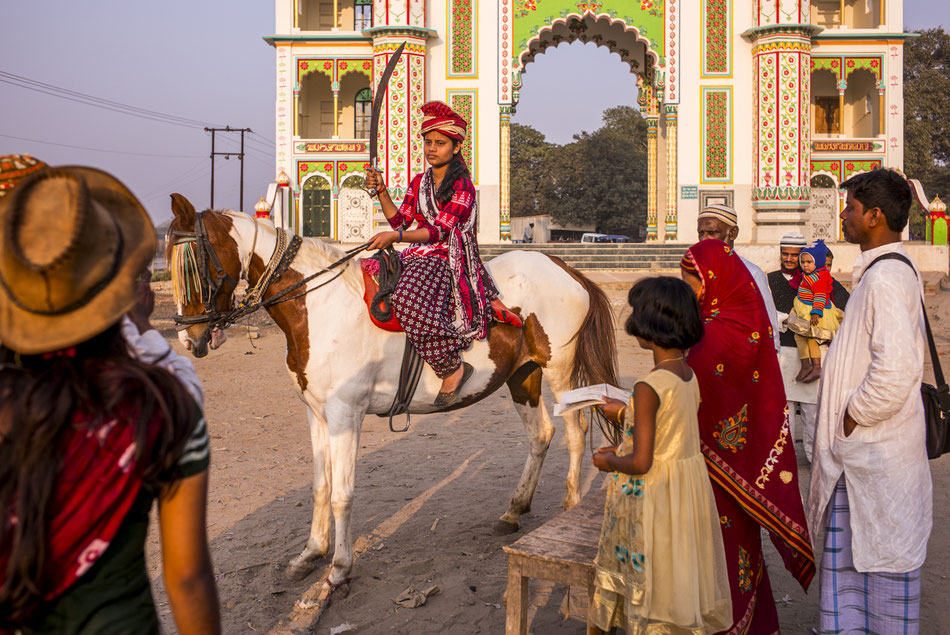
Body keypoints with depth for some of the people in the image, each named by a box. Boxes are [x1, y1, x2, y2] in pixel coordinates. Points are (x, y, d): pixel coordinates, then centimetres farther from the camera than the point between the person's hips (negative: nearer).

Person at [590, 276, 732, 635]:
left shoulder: (649, 387, -24)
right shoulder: (690, 377, 0)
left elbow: (640, 463, -24)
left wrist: (608, 461, -4)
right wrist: (625, 414, 22)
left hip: (653, 495, -8)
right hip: (689, 488, 8)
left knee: (650, 584, 10)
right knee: (681, 577, 22)